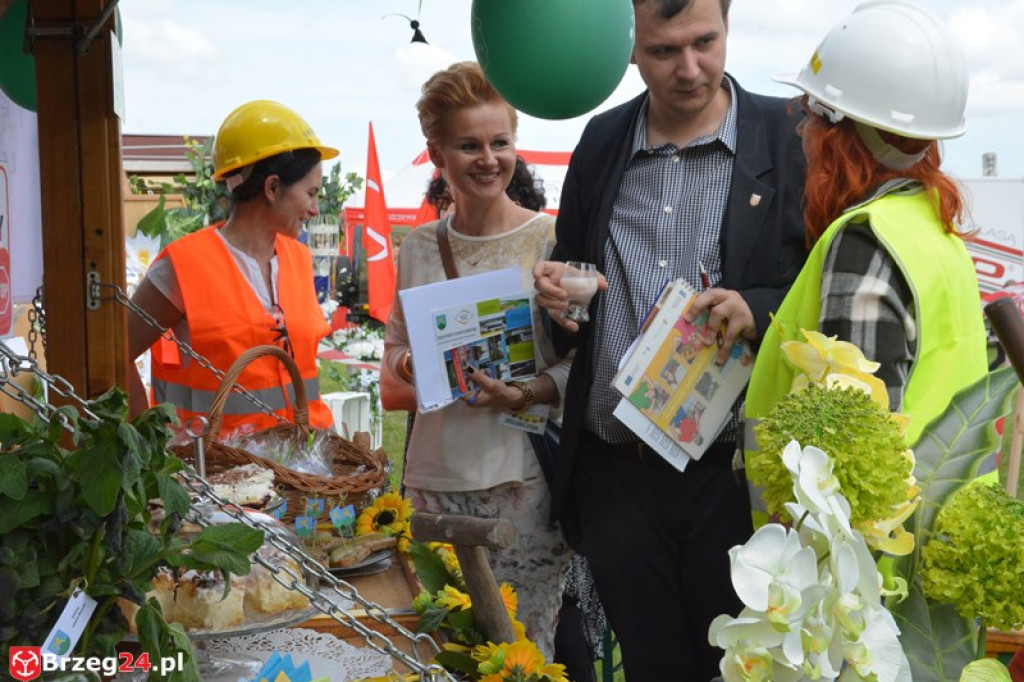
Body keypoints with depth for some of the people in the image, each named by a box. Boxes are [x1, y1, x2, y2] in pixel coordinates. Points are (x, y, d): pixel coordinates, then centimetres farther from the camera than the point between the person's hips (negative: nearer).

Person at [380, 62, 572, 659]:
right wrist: (408, 364, -5)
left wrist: (529, 393, -21)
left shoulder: (550, 240, -5)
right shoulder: (419, 248, 7)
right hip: (434, 475, 4)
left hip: (521, 476, -4)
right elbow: (395, 348, 17)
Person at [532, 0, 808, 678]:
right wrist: (556, 290, -5)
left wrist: (756, 312, -22)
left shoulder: (787, 137, -5)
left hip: (732, 469, -3)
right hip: (614, 470, 3)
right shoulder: (601, 140, 7)